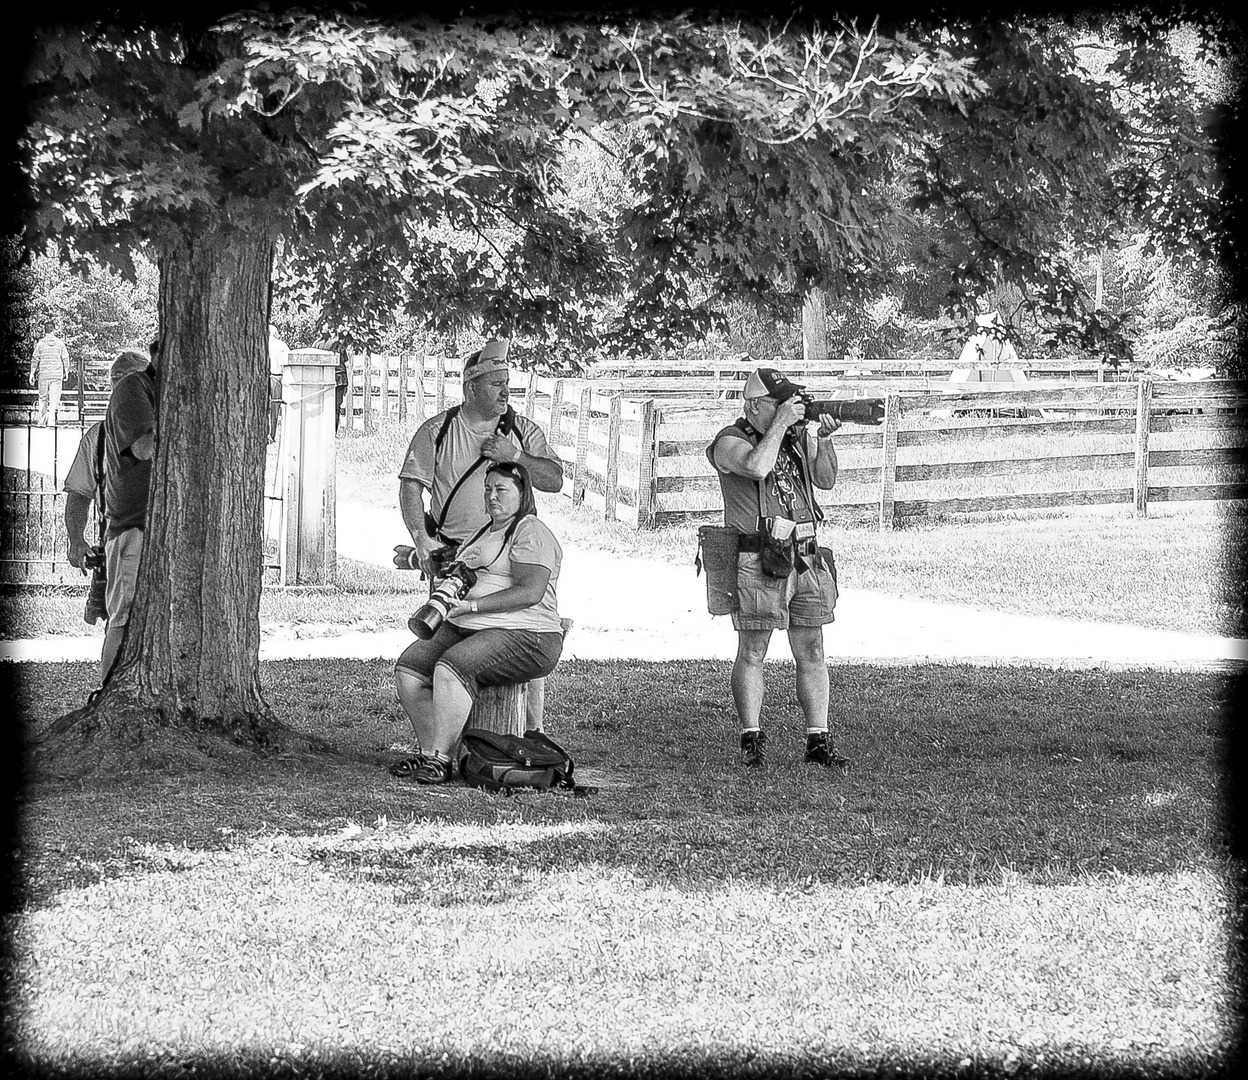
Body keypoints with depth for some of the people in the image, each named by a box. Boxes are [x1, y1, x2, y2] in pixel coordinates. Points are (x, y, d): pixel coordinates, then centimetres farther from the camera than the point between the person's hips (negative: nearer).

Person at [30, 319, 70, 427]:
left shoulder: (41, 343, -1)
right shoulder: (60, 343, 1)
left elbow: (35, 359, 0)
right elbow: (65, 358, 4)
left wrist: (32, 374, 5)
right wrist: (66, 372, 15)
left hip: (43, 374, 0)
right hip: (57, 374, 0)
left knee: (43, 399, 10)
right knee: (54, 399, 0)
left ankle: (42, 421, 11)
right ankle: (51, 421, -11)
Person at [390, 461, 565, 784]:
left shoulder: (531, 533, -8)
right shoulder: (487, 531, 22)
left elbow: (530, 593, -21)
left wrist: (472, 605, -24)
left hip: (523, 637, -9)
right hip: (464, 629, 9)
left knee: (451, 668, -33)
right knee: (408, 669, -10)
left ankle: (440, 759, -28)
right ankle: (428, 752, -8)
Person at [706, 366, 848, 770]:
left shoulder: (797, 437, 14)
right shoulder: (730, 441, -5)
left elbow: (825, 480, 9)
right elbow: (756, 466, -26)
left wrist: (823, 439, -6)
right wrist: (780, 424, -18)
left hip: (805, 558, 5)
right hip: (756, 563, -5)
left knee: (812, 652, 4)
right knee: (752, 653, -1)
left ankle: (818, 741, 7)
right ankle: (751, 740, 7)